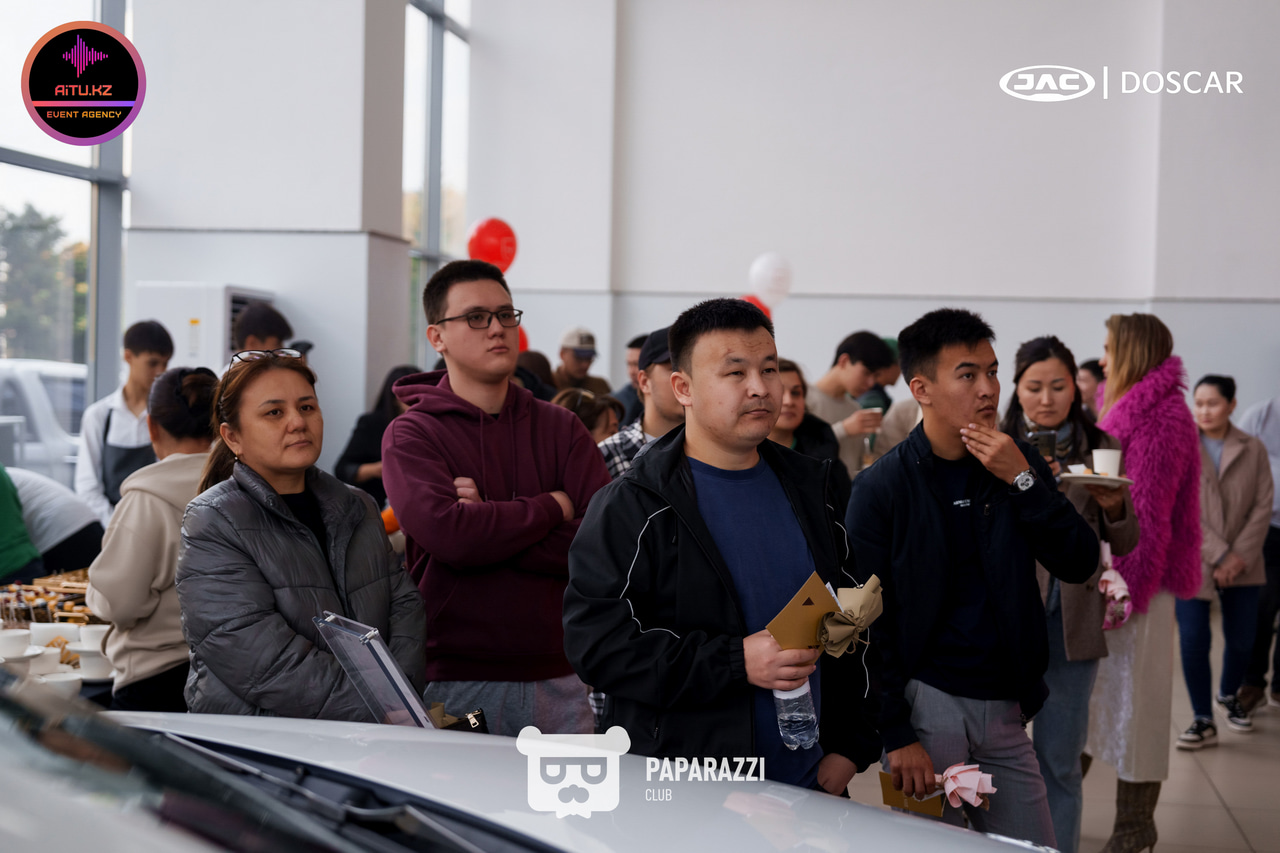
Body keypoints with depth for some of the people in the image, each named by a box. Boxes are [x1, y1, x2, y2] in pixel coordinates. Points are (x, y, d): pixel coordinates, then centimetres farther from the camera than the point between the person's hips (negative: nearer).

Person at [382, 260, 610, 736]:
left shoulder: (562, 428, 9)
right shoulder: (410, 435, 0)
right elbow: (447, 533, -19)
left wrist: (490, 524, -12)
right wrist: (552, 508, -6)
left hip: (560, 681, 3)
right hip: (456, 682, -3)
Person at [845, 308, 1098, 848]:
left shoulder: (1018, 464, 7)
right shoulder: (880, 489, -6)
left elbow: (1080, 565, -1)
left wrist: (1022, 481, -12)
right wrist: (895, 733, -12)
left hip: (1003, 708, 4)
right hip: (925, 702, -4)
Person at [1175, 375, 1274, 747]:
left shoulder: (1253, 450, 3)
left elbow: (1263, 506, 1)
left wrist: (1240, 556, -10)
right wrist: (1219, 555, -13)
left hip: (1243, 565, 2)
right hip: (1191, 562, -2)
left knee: (1242, 638, 8)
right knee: (1193, 640, -7)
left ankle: (1228, 695, 38)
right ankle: (1203, 720, 6)